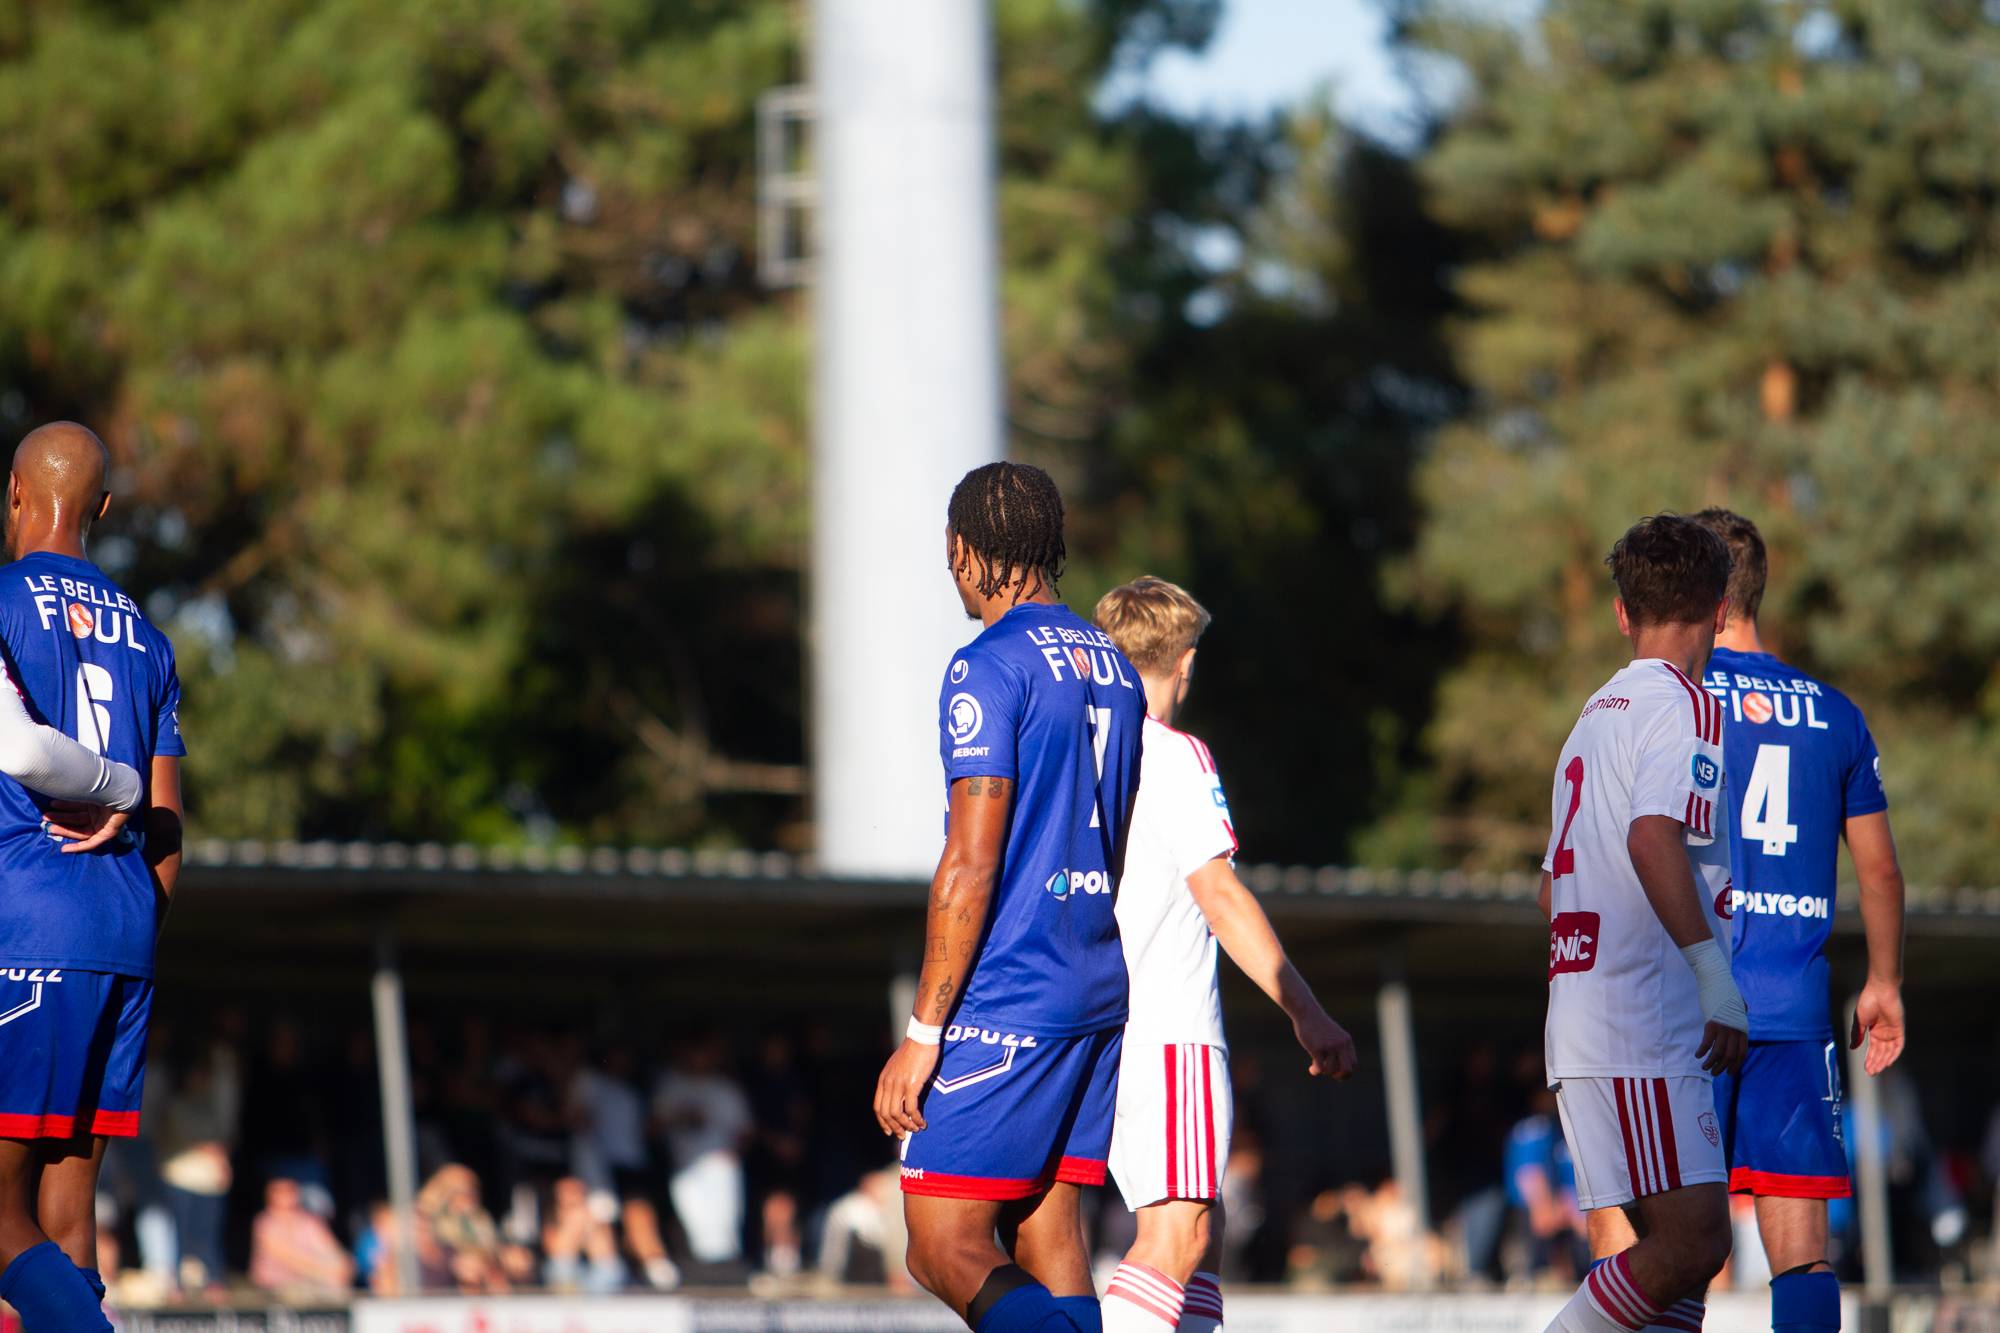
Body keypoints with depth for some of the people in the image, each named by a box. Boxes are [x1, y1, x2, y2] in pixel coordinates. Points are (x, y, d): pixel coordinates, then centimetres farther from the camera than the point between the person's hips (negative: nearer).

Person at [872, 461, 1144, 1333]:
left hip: (1003, 1001, -8)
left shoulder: (989, 669, -11)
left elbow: (971, 864, -16)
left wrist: (923, 1033, -14)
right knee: (1048, 1245, 9)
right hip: (1099, 994, 8)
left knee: (946, 1252, -7)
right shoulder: (1113, 668, 15)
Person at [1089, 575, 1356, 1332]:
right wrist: (1306, 1013, -10)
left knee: (1201, 1231, 15)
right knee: (1177, 1238, -14)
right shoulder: (1174, 757, -7)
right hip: (1166, 1029, -8)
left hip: (1090, 1031, 8)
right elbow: (1218, 893, -12)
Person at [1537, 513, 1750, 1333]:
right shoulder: (1684, 706, -4)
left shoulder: (1595, 715, 22)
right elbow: (1653, 839, -21)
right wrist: (1716, 976, -24)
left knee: (1658, 1254, 6)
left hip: (1580, 1025, 9)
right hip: (1644, 1027, -9)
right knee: (1693, 1241, -15)